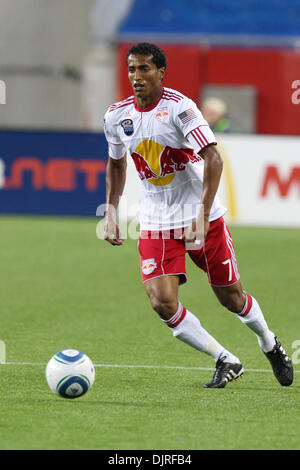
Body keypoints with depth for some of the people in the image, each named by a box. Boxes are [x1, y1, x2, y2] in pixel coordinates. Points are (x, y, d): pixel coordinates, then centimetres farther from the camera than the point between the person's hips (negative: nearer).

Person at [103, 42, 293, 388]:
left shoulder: (179, 107, -17)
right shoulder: (117, 116, -1)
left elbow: (213, 158, -22)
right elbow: (116, 163, 18)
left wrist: (202, 215, -29)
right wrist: (111, 213, 10)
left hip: (202, 217, -3)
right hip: (155, 225, 4)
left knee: (231, 297, 7)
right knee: (162, 302, -15)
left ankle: (270, 346, 38)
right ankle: (225, 361, 1)